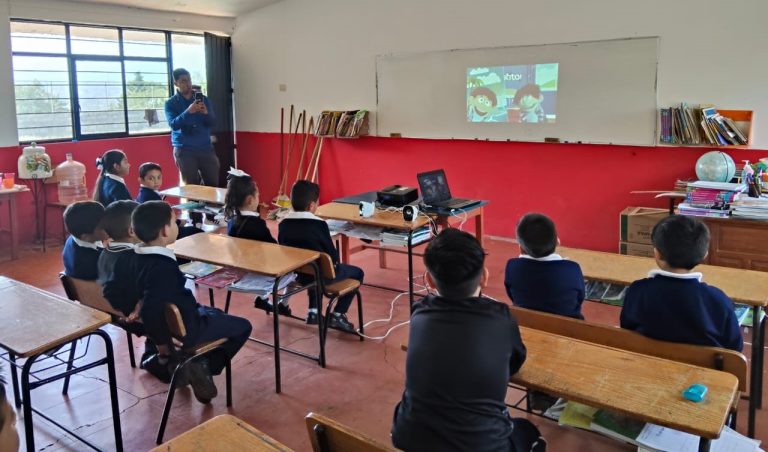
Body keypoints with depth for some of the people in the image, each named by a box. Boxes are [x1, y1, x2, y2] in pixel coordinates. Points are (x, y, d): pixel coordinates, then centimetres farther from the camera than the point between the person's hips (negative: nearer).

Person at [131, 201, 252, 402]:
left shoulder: (139, 256, -4)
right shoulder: (163, 267, -34)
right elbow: (151, 311, -37)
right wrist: (162, 342, -21)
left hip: (168, 320, 9)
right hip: (181, 330, -9)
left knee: (215, 313, 31)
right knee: (243, 326, 5)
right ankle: (202, 367, 4)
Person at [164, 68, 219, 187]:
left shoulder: (202, 99, 9)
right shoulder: (170, 104, 1)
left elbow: (211, 123, 3)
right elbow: (173, 124, -14)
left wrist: (206, 113, -19)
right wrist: (188, 112, -29)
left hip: (205, 147, 3)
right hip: (184, 149, -2)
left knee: (213, 183, 2)